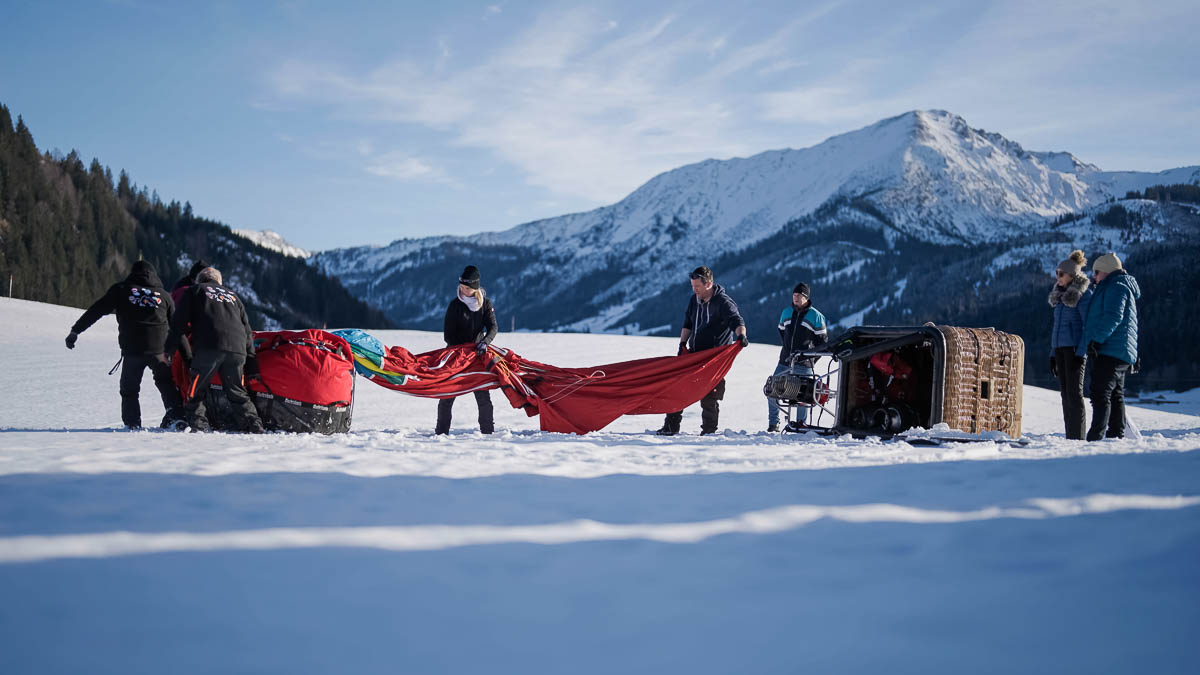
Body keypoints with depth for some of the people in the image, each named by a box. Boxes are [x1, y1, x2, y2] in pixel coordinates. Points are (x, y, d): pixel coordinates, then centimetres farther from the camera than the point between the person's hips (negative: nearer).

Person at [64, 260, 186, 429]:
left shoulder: (121, 290, 9)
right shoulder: (163, 295, 13)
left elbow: (96, 311, 4)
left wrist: (75, 331, 6)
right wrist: (185, 352, 21)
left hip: (131, 349, -1)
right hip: (158, 350, 1)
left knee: (129, 389, 13)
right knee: (166, 384, 17)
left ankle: (132, 423, 5)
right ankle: (176, 414, 1)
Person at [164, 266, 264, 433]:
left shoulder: (194, 291, 21)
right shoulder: (232, 295, 32)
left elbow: (180, 323, 8)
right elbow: (247, 329, 25)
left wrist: (168, 348, 10)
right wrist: (251, 358, 24)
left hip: (209, 346, -4)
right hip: (237, 349, 4)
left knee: (195, 391, 4)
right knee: (237, 393, 12)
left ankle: (198, 424, -7)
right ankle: (254, 425, 0)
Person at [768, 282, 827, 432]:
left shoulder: (815, 316, -2)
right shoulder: (786, 312, 11)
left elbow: (822, 340, 2)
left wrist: (811, 358, -3)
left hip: (803, 364, -5)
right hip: (785, 361, 5)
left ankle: (801, 423, 11)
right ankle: (773, 424, 13)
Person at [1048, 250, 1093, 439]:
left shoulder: (1084, 294, -7)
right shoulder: (1060, 295, 17)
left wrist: (1082, 352, -19)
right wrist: (1053, 354, 17)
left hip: (1075, 347, -8)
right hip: (1060, 347, 8)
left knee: (1074, 393, -9)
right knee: (1065, 394, 6)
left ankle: (1078, 437, -8)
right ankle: (1070, 438, 9)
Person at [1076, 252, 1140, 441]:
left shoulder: (1116, 287, -8)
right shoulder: (1119, 287, 26)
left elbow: (1113, 317, -22)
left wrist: (1097, 338, -29)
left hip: (1110, 350, -11)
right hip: (1119, 353, 11)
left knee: (1101, 394, -15)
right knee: (1116, 395, 12)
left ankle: (1096, 438, -21)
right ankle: (1117, 436, 16)